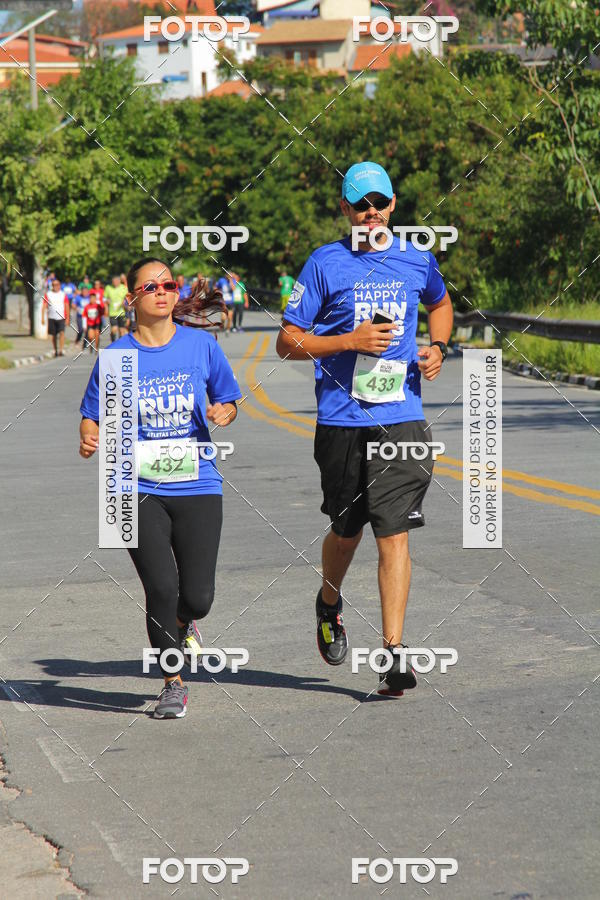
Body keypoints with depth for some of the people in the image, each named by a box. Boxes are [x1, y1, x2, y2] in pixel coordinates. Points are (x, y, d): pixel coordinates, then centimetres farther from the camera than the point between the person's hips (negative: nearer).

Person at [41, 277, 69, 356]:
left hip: (61, 318, -1)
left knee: (62, 333, -18)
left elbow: (67, 306, 9)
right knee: (53, 335, 8)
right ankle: (56, 350, 24)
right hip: (51, 318, 1)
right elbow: (44, 306, 3)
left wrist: (67, 318, 3)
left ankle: (61, 350, -22)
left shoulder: (63, 294, 7)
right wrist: (43, 318, -5)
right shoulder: (47, 294, 6)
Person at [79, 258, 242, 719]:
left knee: (197, 597, -5)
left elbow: (227, 401, 15)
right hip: (139, 490, -1)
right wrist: (89, 439, -14)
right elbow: (92, 417, 8)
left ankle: (183, 623, 35)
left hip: (197, 486, 1)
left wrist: (224, 413, -8)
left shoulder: (201, 345, 4)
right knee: (161, 589, -11)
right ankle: (173, 685, 10)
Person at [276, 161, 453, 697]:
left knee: (395, 533, -8)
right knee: (347, 529, 12)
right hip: (342, 418, -1)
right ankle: (330, 605, 44)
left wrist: (437, 347, 11)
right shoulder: (326, 263, -1)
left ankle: (393, 653, -9)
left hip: (402, 416, 1)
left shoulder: (418, 261, 8)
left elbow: (440, 303, 31)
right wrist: (351, 340, -15)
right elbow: (288, 342, -2)